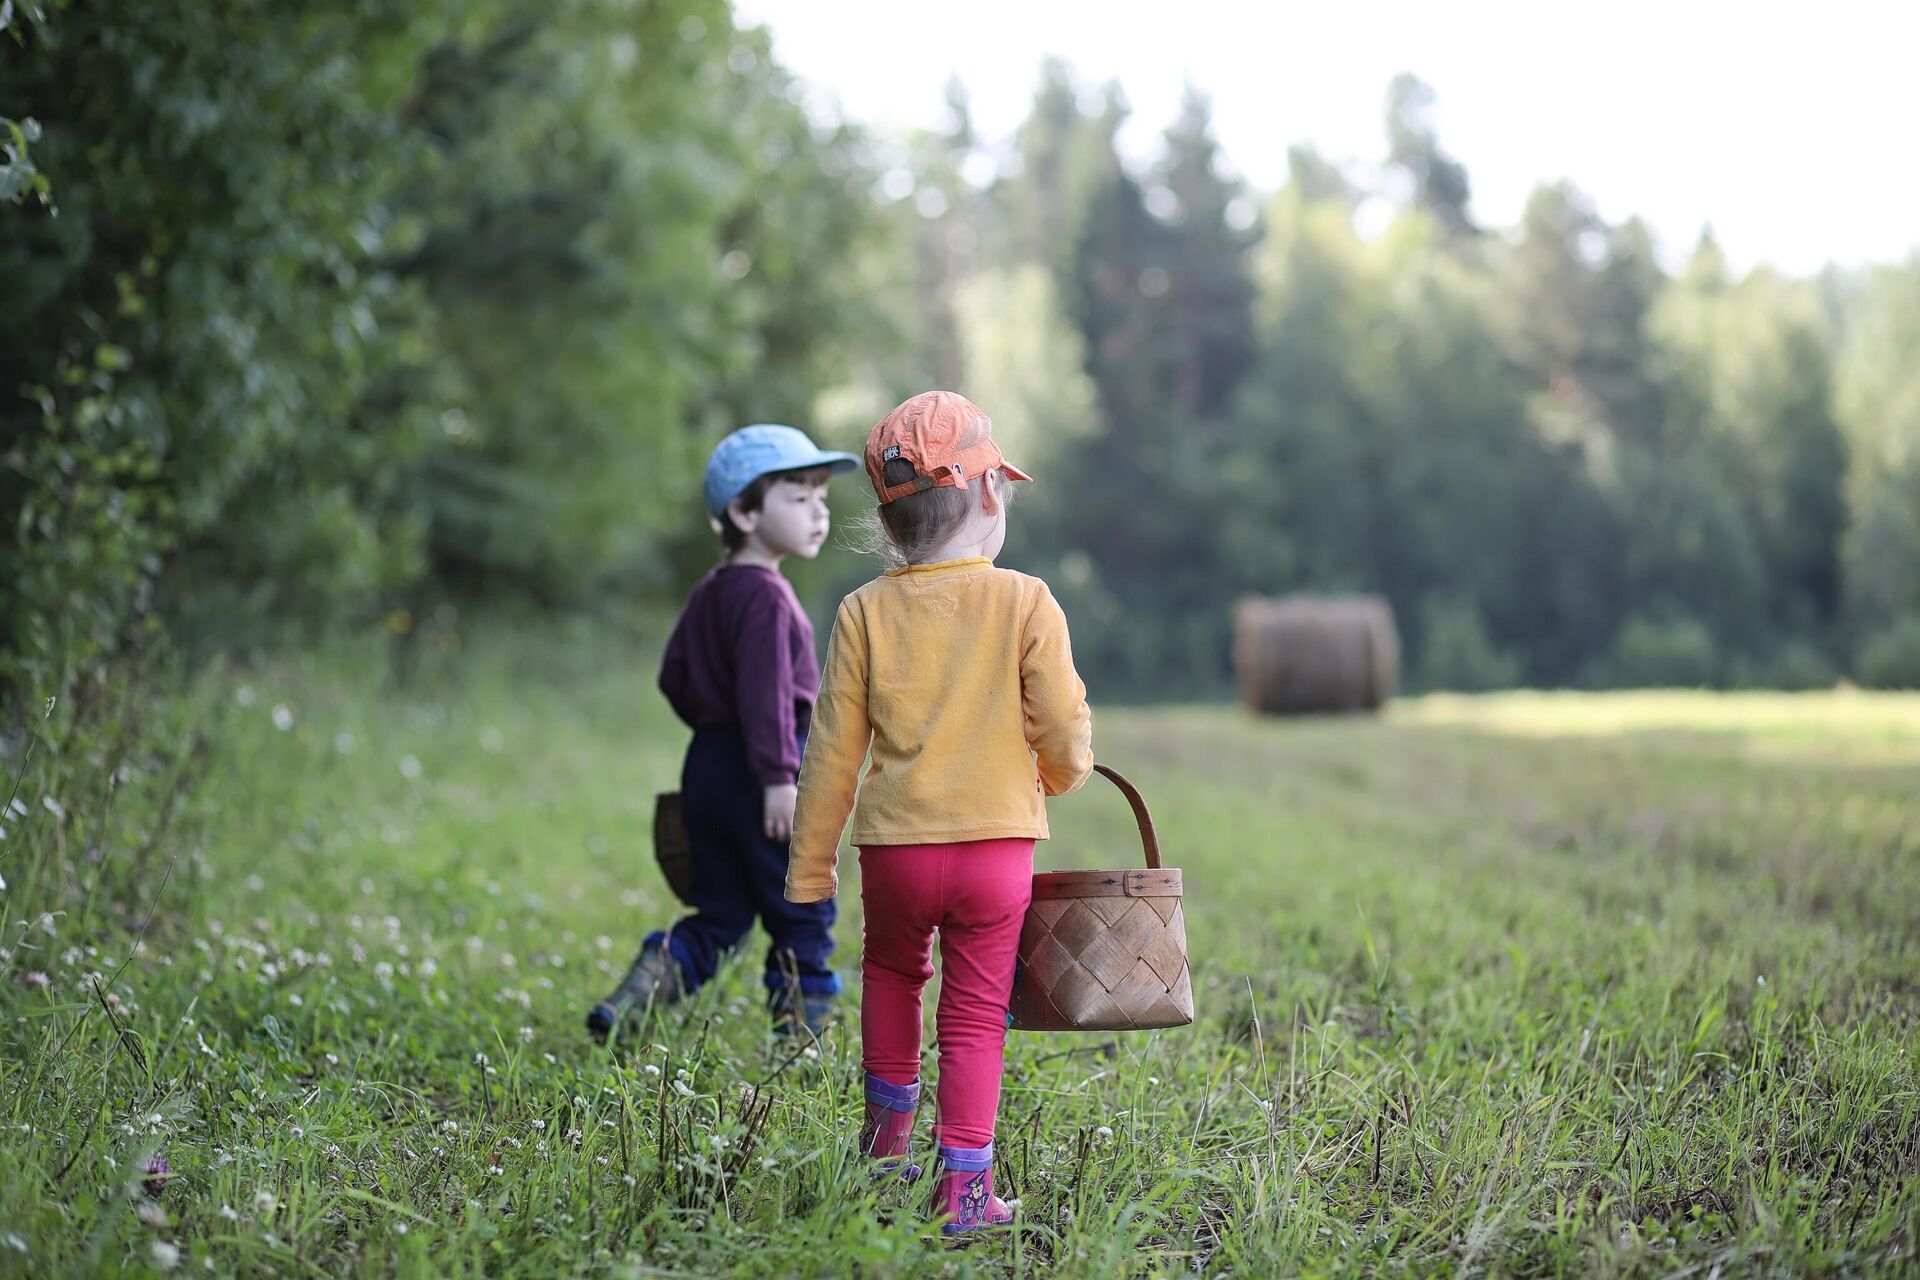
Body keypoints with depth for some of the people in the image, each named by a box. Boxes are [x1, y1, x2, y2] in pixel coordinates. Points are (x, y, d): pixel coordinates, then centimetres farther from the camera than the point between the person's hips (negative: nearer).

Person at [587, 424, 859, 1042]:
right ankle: (799, 1037, 7)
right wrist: (777, 775, -25)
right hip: (755, 774, -9)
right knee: (803, 913, 3)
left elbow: (674, 677, 20)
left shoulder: (709, 593, 14)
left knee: (719, 915, 15)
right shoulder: (766, 597, -15)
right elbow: (765, 690, -23)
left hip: (708, 762, 9)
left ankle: (648, 979, -2)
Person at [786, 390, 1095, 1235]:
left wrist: (810, 869, 9)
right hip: (998, 842, -2)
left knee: (892, 969, 28)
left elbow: (833, 753, 0)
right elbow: (1064, 729, -6)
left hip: (896, 847, 2)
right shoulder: (1025, 603, -7)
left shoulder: (865, 612, -3)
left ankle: (890, 1127, 32)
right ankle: (964, 1185, 5)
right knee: (975, 1014, 7)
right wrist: (1058, 776, 18)